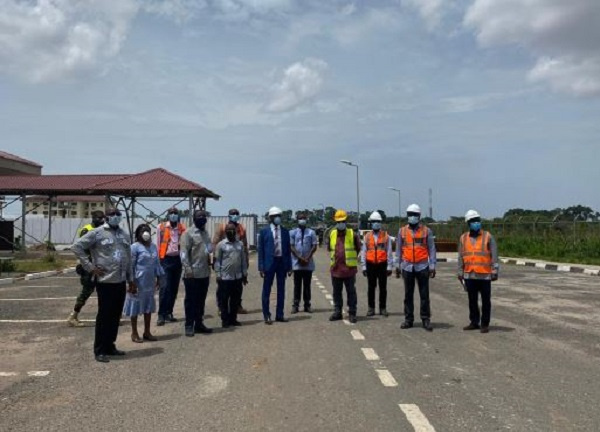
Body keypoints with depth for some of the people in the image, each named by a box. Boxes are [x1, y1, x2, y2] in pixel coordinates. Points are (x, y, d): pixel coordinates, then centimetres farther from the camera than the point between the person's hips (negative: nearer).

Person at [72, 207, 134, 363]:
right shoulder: (97, 233, -5)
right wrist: (90, 267, -10)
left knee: (116, 316, 12)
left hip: (121, 282, 6)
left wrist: (131, 279, 16)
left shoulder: (124, 234, 13)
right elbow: (77, 247, -7)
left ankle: (110, 346, 25)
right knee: (104, 316, 0)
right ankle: (100, 350, 10)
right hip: (105, 281, -6)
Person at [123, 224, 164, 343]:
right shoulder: (135, 247, -11)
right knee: (135, 307, 5)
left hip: (150, 282, 7)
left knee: (148, 307, 13)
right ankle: (134, 333, 16)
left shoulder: (153, 246, 8)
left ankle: (147, 332, 25)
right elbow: (130, 265, -12)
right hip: (138, 282, -6)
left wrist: (158, 278, 12)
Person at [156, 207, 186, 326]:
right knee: (165, 287, -9)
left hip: (178, 259, 3)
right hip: (166, 259, -3)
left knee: (174, 288, 9)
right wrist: (158, 260, -2)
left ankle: (169, 313, 20)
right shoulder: (161, 227, 0)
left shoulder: (182, 228, 6)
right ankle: (161, 315, -3)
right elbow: (158, 244, 1)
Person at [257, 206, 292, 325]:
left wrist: (289, 266, 4)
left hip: (282, 262, 3)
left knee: (281, 289, 9)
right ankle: (266, 316, 12)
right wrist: (261, 267, -8)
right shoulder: (264, 231, -2)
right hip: (269, 262, -3)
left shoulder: (285, 231, 7)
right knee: (266, 290, 2)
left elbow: (288, 249, 8)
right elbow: (260, 250, -2)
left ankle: (279, 315, 20)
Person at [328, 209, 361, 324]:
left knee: (351, 292, 3)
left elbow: (358, 249, 5)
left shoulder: (353, 234, -5)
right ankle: (337, 312, 22)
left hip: (349, 268, -4)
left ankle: (352, 313, 10)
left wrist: (352, 258, 6)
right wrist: (334, 258, 12)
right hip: (336, 268, 4)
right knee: (336, 292, 12)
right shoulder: (331, 234, 6)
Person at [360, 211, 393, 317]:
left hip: (382, 265, -1)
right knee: (371, 288, 6)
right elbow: (363, 252, 6)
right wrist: (363, 267, 2)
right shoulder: (367, 236, 5)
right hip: (371, 265, 1)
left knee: (383, 288, 5)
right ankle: (371, 308, 15)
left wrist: (390, 267, -2)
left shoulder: (386, 236, 1)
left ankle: (383, 308, 15)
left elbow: (389, 252, 1)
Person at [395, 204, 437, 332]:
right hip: (407, 267, 2)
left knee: (424, 294, 2)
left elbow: (432, 249, 1)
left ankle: (426, 319, 10)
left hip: (422, 267, -2)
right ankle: (408, 319, 15)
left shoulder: (426, 231, 1)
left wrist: (432, 266, -4)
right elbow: (398, 250, 10)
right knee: (408, 295, 7)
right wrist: (398, 266, 8)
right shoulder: (402, 231, 6)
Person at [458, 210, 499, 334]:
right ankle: (474, 322, 22)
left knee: (485, 300, 4)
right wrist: (460, 272, 7)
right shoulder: (463, 238, 6)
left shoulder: (488, 236, -1)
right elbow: (461, 257, 10)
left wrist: (494, 271, -10)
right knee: (472, 300, 11)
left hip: (484, 275, -3)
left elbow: (494, 255, -4)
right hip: (470, 275, 3)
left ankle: (485, 324, 14)